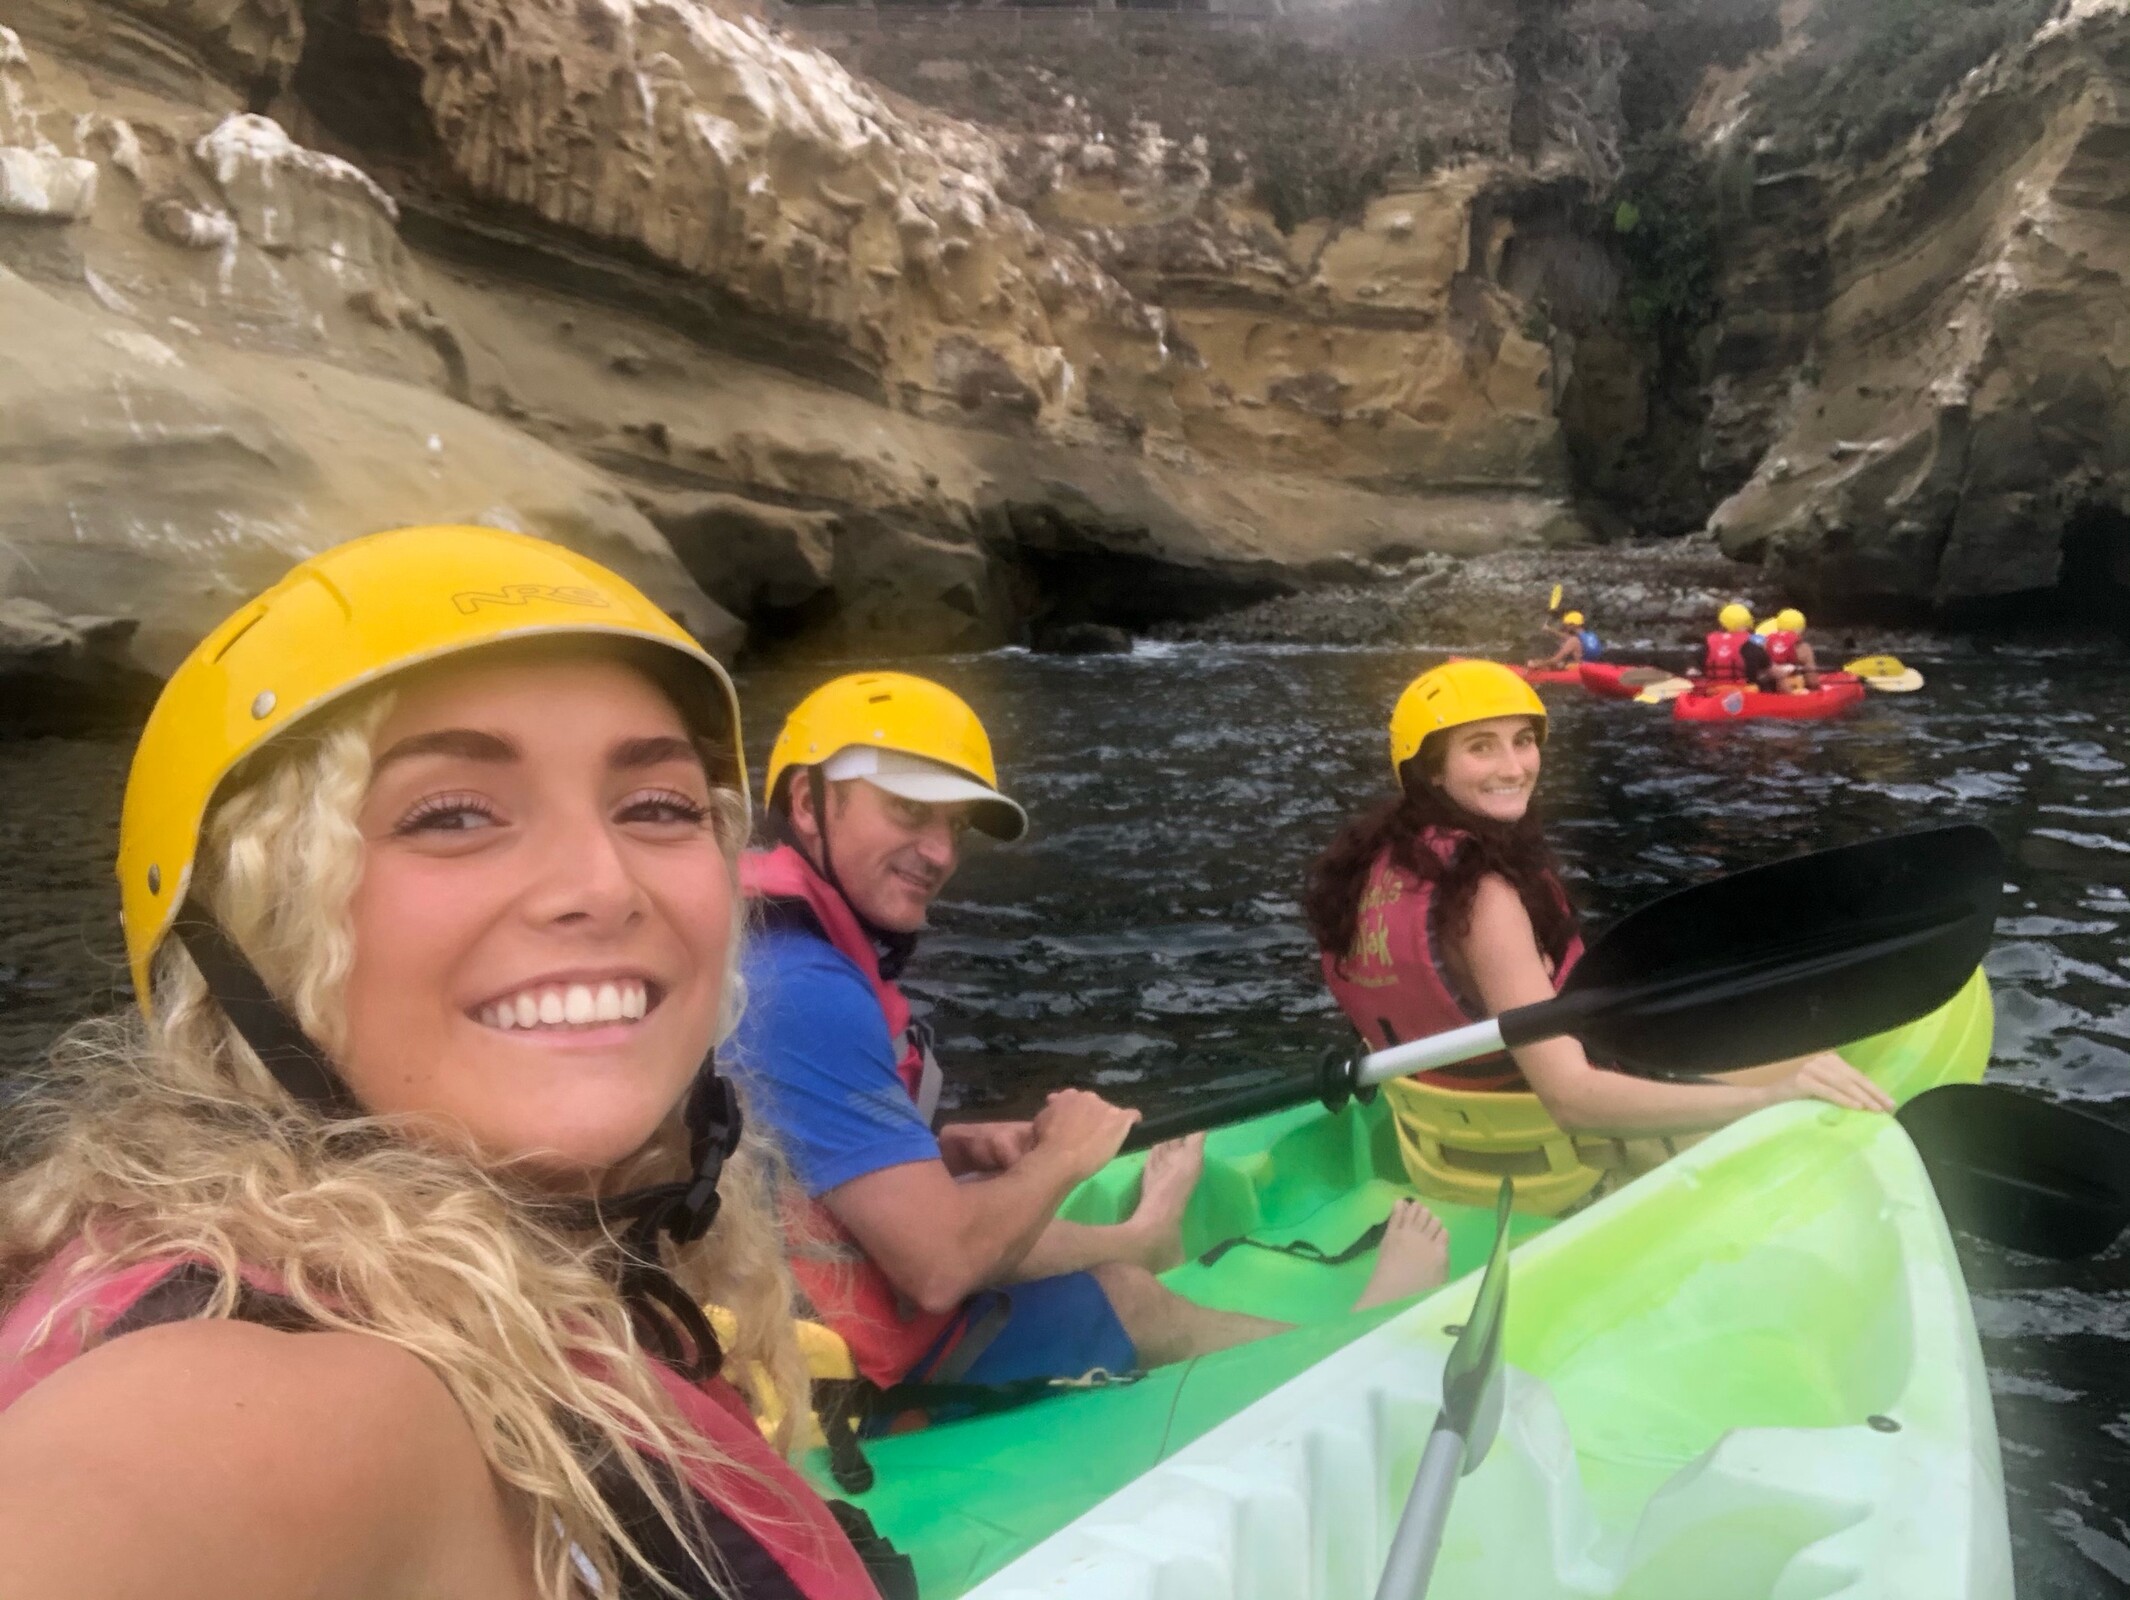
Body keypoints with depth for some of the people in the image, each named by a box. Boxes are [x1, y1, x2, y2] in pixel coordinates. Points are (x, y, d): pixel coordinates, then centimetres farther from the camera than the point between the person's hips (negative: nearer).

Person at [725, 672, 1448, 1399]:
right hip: (868, 1373, -8)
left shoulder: (776, 946, -2)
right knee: (1127, 1297, 9)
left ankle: (1137, 1237, 61)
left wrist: (953, 1149, -4)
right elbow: (938, 1266, -31)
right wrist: (1062, 1156, -14)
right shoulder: (808, 994, -31)